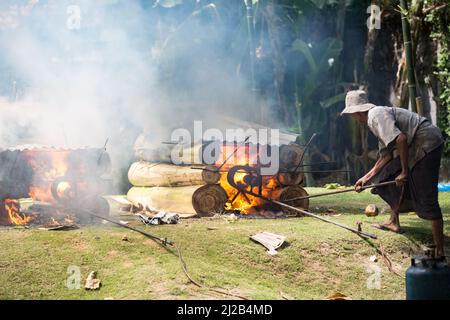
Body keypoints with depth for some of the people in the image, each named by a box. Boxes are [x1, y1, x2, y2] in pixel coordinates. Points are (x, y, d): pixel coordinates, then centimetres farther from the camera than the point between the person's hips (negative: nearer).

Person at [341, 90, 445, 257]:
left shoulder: (376, 114, -14)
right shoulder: (375, 119, 18)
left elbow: (400, 139, -27)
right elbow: (386, 156, 21)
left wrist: (404, 172, -20)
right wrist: (367, 177, 20)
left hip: (427, 143, -10)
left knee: (426, 198, -11)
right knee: (388, 177, 17)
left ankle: (439, 251, -9)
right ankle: (394, 222, 28)